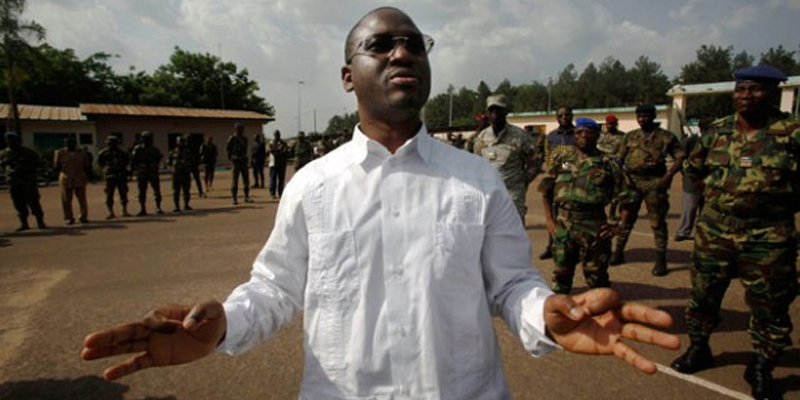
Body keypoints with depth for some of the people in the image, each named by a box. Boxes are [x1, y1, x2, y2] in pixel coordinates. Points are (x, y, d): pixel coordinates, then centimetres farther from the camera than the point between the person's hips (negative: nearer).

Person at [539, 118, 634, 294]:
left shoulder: (608, 164, 1)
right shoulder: (561, 161, 9)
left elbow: (626, 196, 1)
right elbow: (546, 192, 13)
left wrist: (619, 225, -5)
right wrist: (549, 219, 5)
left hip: (595, 228, -3)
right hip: (563, 226, 3)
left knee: (596, 275, 8)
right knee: (561, 272, 14)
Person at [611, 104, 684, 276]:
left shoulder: (666, 136, 2)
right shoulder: (630, 136, 12)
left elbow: (680, 157, -1)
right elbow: (620, 158, 14)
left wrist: (668, 176, -12)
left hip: (654, 182, -3)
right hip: (631, 181, 3)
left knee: (657, 222, 1)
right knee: (626, 218, 9)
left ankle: (660, 260, 8)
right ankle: (618, 253, 20)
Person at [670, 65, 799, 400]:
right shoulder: (717, 131, 4)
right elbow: (693, 168, 16)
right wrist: (721, 190, 7)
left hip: (768, 237, -3)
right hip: (714, 231, 3)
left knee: (769, 307, 9)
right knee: (703, 294, 14)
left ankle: (761, 369, 28)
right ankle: (698, 349, 34)